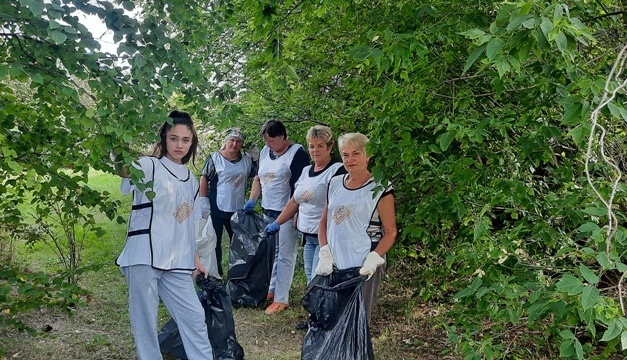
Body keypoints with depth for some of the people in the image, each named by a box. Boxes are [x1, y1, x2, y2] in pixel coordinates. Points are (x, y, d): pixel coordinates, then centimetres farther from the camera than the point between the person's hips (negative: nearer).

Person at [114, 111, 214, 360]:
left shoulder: (190, 180, 16)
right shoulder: (149, 166, -4)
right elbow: (126, 172, -29)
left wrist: (195, 259, 18)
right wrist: (122, 165, -52)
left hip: (177, 263, 6)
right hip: (145, 258, -5)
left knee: (194, 316, 8)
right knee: (145, 320, 3)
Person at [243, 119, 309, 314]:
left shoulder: (296, 153, -11)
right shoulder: (265, 151, 12)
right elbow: (258, 178, 21)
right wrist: (252, 200, 7)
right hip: (268, 212, 7)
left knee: (285, 256, -2)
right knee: (271, 252, 15)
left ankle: (281, 298, 4)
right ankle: (272, 289, 27)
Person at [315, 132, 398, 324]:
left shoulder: (380, 189, -7)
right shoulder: (335, 184, 9)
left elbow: (390, 232, -7)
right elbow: (324, 222, 13)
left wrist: (372, 260, -18)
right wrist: (325, 254, 0)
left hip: (363, 268, -5)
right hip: (334, 265, 5)